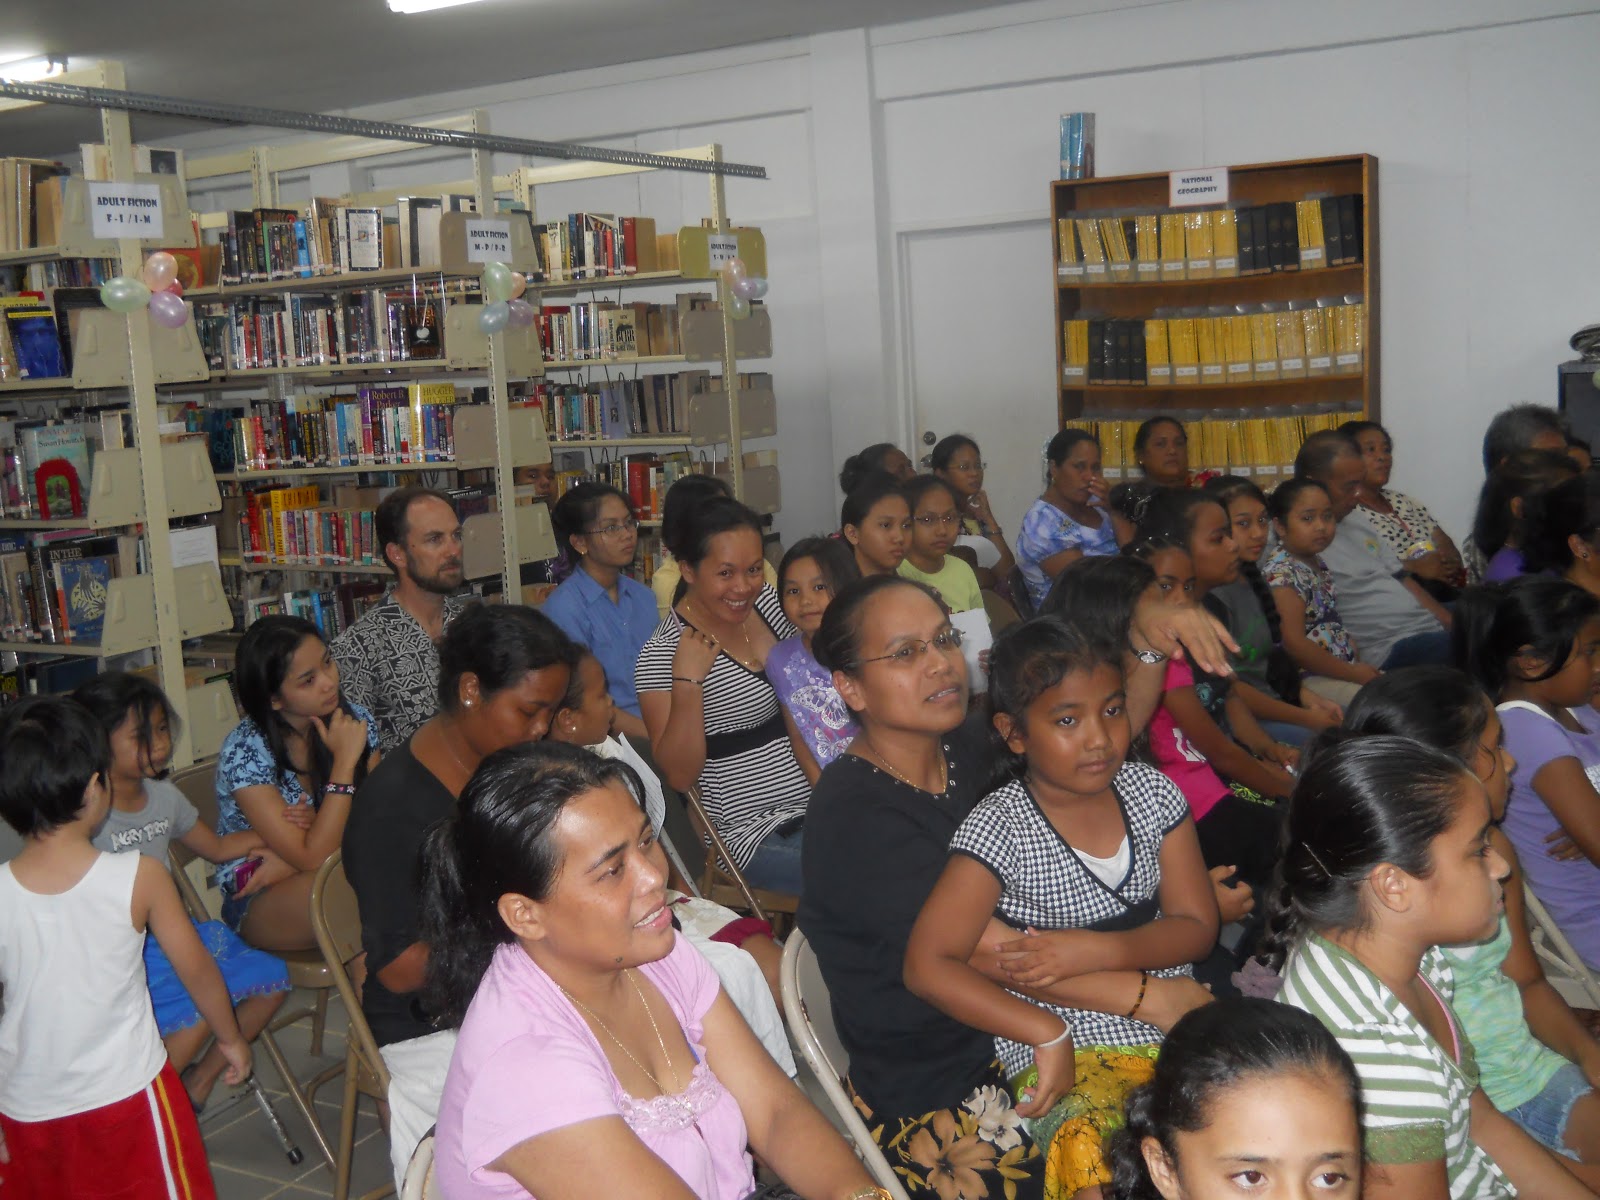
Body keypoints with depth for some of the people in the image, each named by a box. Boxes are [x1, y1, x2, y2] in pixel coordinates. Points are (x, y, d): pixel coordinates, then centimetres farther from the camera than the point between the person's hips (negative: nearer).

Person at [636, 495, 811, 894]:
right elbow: (679, 775, -14)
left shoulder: (767, 602, 6)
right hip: (759, 838, -7)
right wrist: (687, 681, -25)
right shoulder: (662, 652, -13)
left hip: (821, 803, 7)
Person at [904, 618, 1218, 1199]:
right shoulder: (998, 829, -10)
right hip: (1072, 1054, -5)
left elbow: (1197, 928, 5)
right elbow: (929, 966, -15)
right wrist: (1047, 1033, -21)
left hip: (1180, 1026, 6)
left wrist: (1098, 950, -13)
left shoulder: (1150, 791, 6)